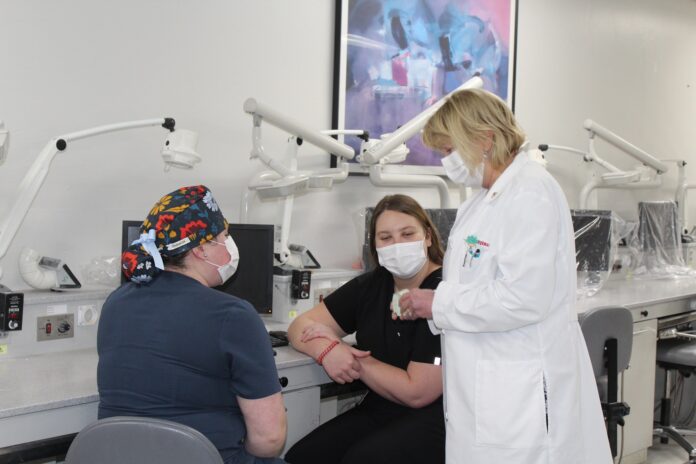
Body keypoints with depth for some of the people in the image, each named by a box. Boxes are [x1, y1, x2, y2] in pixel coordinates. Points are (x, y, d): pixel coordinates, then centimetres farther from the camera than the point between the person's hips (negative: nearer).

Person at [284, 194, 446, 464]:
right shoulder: (371, 285, 5)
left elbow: (416, 393, -18)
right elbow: (301, 327, 6)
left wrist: (354, 361, -10)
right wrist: (326, 350, -17)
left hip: (436, 418, -6)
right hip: (379, 410, 6)